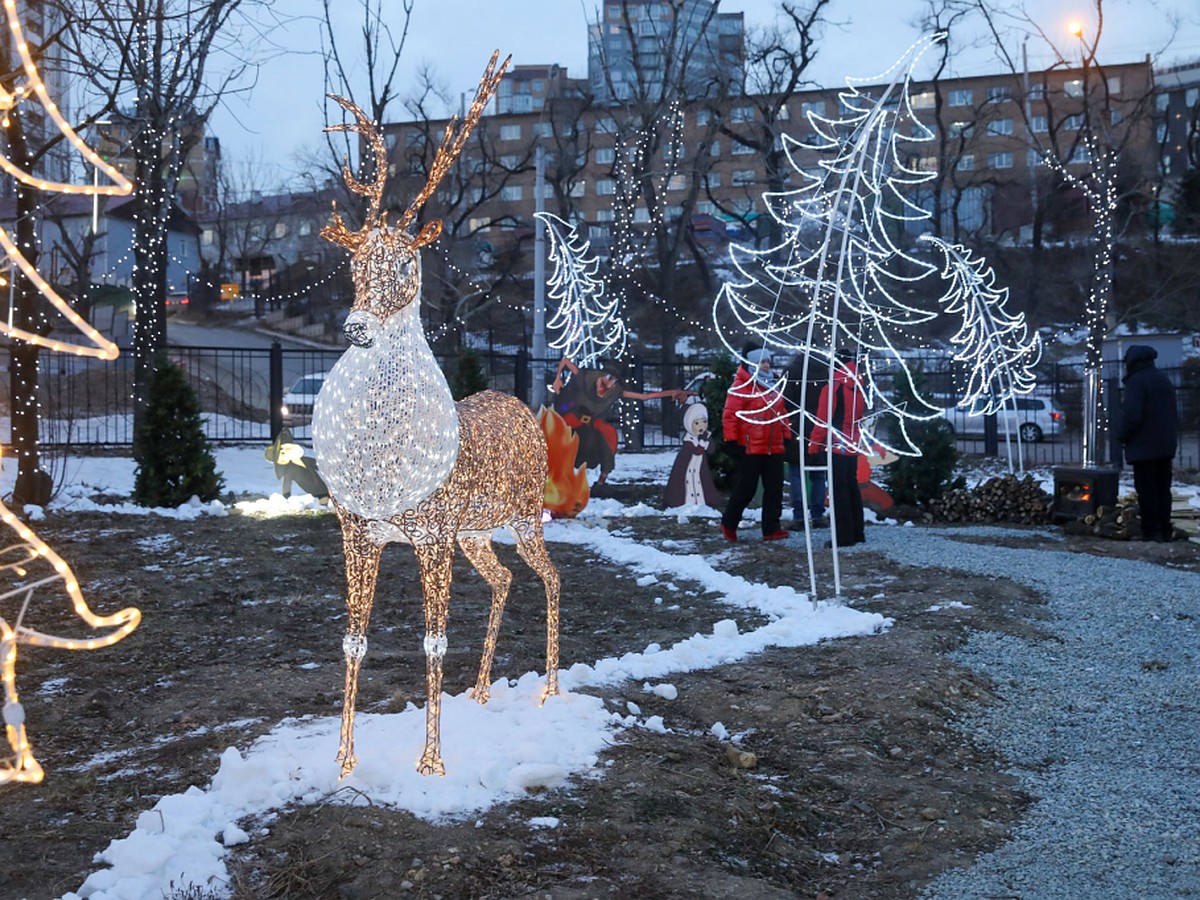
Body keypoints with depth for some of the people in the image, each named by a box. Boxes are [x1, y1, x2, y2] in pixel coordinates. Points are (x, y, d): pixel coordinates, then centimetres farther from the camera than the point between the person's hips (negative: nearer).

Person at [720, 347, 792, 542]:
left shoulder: (774, 386, 15)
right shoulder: (742, 386, -8)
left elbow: (782, 414, 22)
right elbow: (730, 415, -12)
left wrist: (787, 437, 16)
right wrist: (731, 442, -15)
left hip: (774, 449, 7)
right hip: (750, 450, -7)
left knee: (774, 490, 5)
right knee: (745, 489, 1)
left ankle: (771, 528, 10)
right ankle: (729, 523, 19)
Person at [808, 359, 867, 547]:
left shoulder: (831, 389, -13)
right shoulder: (859, 390, 9)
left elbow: (822, 421, -14)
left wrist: (813, 447, -8)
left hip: (835, 447, -7)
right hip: (852, 448, 7)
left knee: (839, 491, -4)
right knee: (852, 489, 15)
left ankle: (843, 537, -4)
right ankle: (857, 533, 22)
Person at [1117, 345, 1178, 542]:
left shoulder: (1136, 381, -15)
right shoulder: (1164, 380, 13)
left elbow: (1131, 415, -23)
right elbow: (1174, 413, 18)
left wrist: (1123, 436, -9)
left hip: (1144, 447, -8)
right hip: (1166, 445, 8)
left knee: (1146, 490, -3)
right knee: (1163, 489, 13)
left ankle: (1151, 531, -3)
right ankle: (1165, 530, 15)